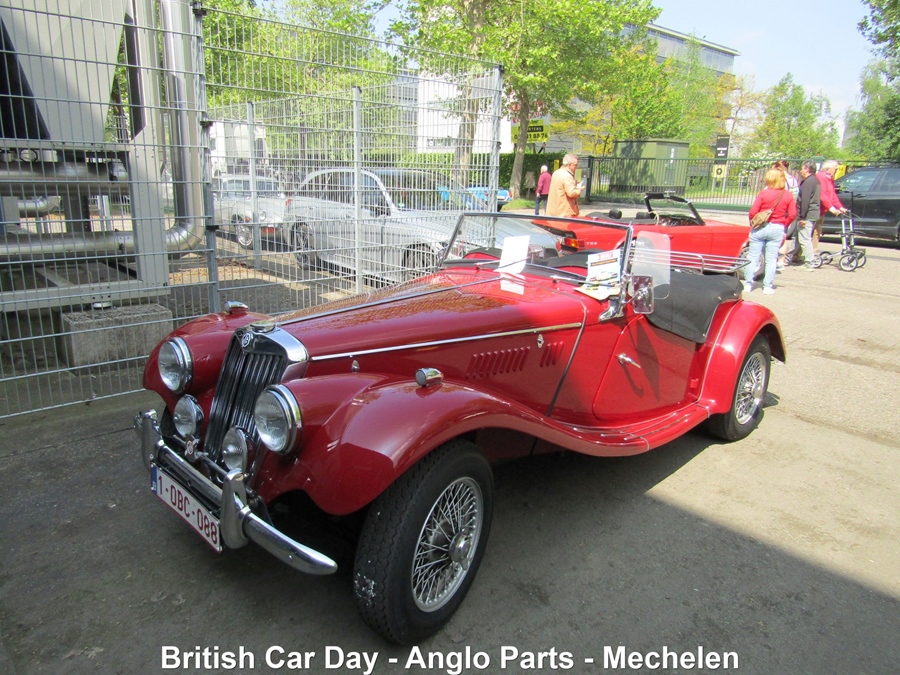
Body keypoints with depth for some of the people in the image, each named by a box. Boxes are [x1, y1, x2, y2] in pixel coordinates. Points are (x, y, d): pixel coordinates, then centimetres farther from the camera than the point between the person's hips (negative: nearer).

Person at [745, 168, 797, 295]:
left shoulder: (763, 193, -9)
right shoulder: (788, 195, -1)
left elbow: (753, 212, -12)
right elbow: (792, 215, -3)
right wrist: (783, 225, 12)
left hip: (760, 227, -2)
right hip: (777, 229, 2)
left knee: (753, 258, 6)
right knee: (771, 259, 8)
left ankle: (748, 284, 9)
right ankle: (768, 286, 9)